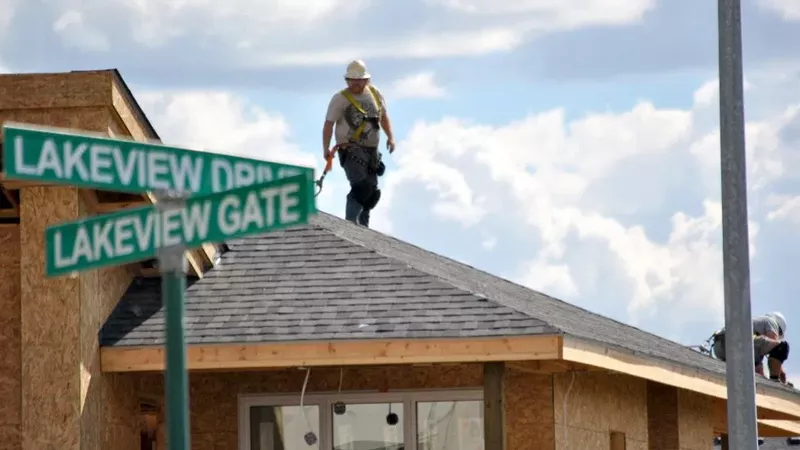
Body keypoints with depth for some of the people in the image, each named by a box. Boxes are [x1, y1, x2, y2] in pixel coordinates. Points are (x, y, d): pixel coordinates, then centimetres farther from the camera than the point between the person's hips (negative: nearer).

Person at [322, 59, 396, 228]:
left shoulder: (375, 93, 9)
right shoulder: (340, 99, -4)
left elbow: (383, 116, 21)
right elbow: (329, 124, -6)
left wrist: (390, 137, 7)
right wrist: (326, 149, -17)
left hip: (371, 150, 6)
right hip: (350, 149, -6)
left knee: (372, 192, 9)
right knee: (361, 187, -21)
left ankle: (362, 225, 21)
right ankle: (350, 223, -18)